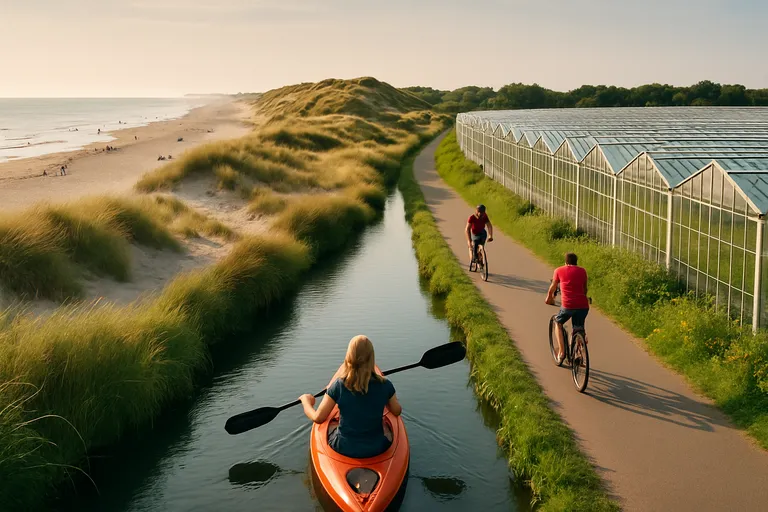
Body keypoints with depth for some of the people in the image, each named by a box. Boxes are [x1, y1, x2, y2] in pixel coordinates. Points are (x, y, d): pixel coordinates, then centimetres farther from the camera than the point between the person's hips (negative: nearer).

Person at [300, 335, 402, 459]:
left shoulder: (339, 385, -18)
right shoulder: (385, 385, -15)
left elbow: (318, 418, -13)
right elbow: (397, 411, 2)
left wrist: (306, 401, 7)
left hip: (344, 449, 0)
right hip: (376, 449, 1)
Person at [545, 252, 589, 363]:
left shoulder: (559, 270, 12)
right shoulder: (582, 271, 16)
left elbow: (553, 287, 25)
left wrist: (549, 298, 44)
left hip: (567, 305, -2)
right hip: (583, 305, 2)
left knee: (558, 324, 24)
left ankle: (561, 351, 12)